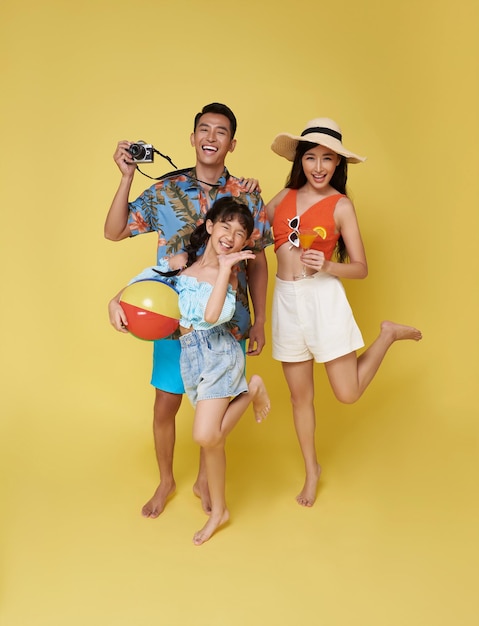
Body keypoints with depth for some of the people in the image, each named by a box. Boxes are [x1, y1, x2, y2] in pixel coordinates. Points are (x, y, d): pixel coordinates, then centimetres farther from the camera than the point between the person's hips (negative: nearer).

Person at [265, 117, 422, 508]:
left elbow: (361, 268, -4)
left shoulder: (341, 205, -4)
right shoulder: (286, 196, 7)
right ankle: (312, 470, 33)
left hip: (324, 299, -3)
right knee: (300, 394, 12)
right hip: (286, 301, 4)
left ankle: (390, 334, 24)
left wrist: (327, 266, -21)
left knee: (348, 393, 0)